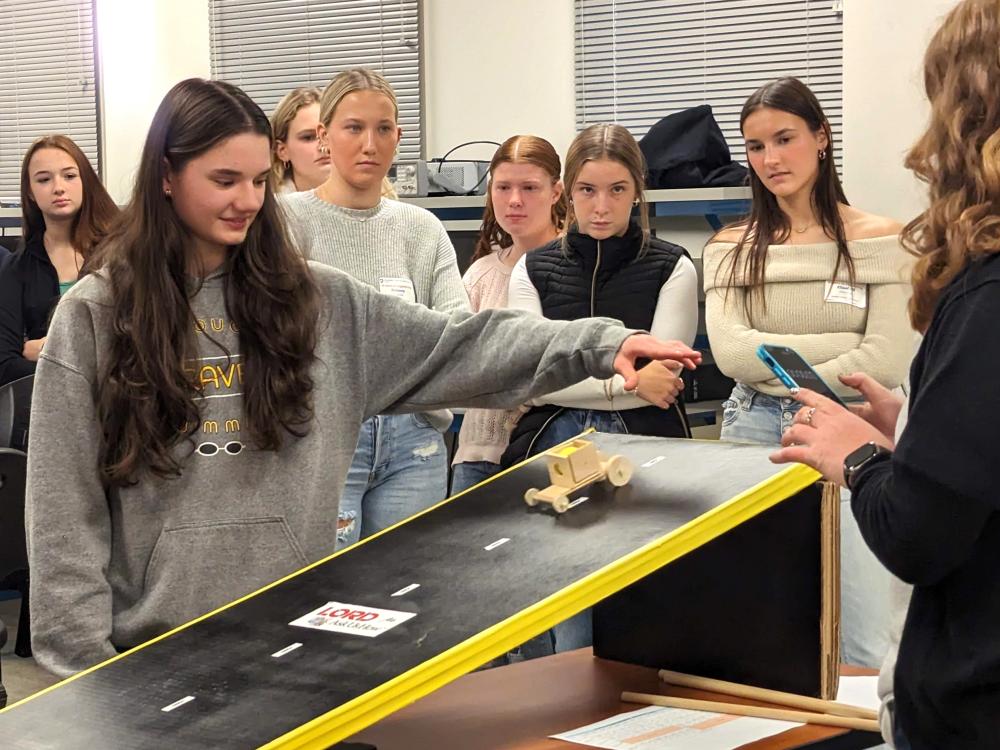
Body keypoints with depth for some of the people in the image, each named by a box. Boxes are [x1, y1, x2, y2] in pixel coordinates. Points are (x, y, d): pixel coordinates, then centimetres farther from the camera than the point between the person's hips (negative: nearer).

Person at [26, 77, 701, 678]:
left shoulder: (314, 301, 2)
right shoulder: (95, 315, -5)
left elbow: (453, 348, -2)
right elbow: (66, 513, -5)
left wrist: (602, 345, -12)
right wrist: (86, 666, -9)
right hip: (150, 649, -2)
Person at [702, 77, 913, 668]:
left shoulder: (879, 240, 0)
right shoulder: (732, 249, 7)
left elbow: (888, 362, -10)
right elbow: (732, 353, -7)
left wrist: (778, 373, -7)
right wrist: (840, 344, -10)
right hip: (752, 440, 2)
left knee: (861, 650, -2)